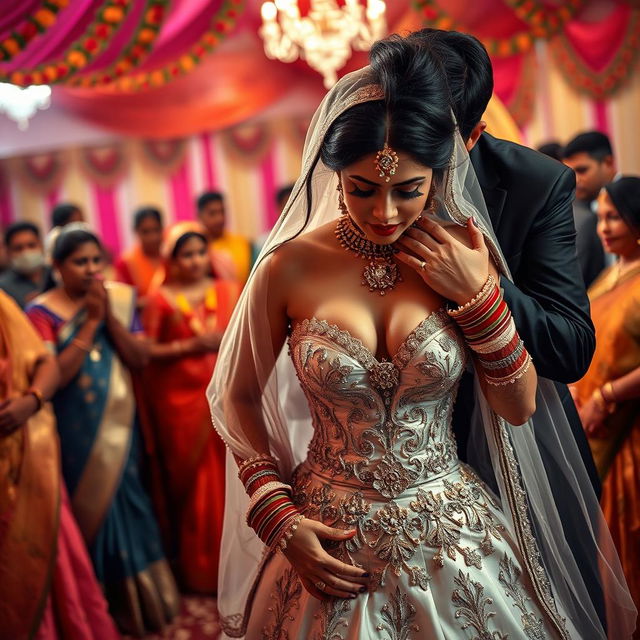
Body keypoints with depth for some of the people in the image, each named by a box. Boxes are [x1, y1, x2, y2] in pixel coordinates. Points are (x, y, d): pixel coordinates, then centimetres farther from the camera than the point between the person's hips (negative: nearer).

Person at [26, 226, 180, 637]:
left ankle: (141, 599, 31)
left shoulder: (120, 298, 1)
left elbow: (141, 358, -4)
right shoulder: (43, 311, -10)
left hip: (120, 423, 3)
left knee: (127, 503, 12)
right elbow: (54, 376, -19)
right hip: (78, 432, -3)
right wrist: (90, 321, -20)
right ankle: (103, 607, 24)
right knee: (92, 508, 7)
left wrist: (109, 316, -15)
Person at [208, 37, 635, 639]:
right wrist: (281, 520, -9)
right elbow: (238, 397, 0)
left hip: (455, 539, 1)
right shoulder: (291, 266, -12)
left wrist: (478, 295, -15)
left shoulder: (460, 258, -8)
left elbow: (520, 408, -3)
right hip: (332, 545, -1)